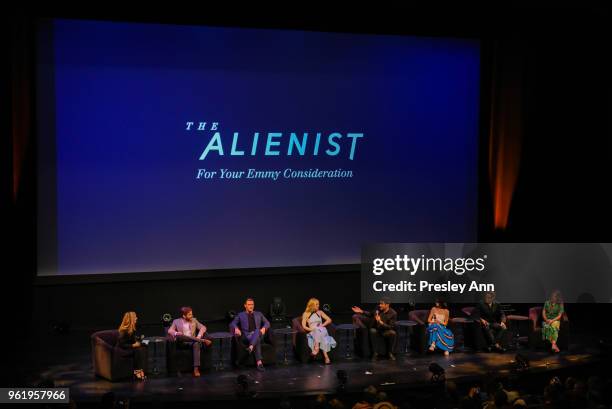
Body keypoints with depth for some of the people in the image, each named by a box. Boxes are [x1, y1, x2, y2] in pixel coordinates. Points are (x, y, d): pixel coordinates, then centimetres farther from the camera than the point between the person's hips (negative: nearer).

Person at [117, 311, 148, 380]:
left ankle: (141, 370, -29)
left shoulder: (132, 328, 6)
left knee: (144, 348, -21)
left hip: (131, 346, 8)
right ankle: (137, 371, -27)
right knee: (138, 350, -32)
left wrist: (139, 338, 4)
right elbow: (121, 344, -22)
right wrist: (133, 345, -24)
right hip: (123, 349, -8)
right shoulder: (124, 330, -19)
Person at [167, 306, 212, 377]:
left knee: (197, 344, -36)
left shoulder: (194, 320, 17)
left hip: (192, 342, 1)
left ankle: (196, 369, -43)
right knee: (179, 336, -35)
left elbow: (203, 327, 10)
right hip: (182, 343, -1)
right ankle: (202, 341, -37)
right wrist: (176, 333, -22)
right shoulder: (176, 321, 12)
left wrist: (199, 336, -11)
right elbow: (170, 331, 2)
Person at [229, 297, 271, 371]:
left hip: (257, 334, 1)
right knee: (257, 341, -38)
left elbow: (267, 323, 17)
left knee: (257, 331, -39)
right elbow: (232, 324, 7)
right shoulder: (240, 315, 18)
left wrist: (264, 328, -8)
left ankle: (251, 347, -64)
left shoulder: (259, 314, 24)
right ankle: (259, 363, -53)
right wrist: (236, 328, -18)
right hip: (246, 336, -1)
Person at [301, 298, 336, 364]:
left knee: (319, 330, -37)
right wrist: (311, 329, -15)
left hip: (322, 331, 2)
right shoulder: (306, 314, 13)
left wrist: (322, 325, -1)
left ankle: (316, 348, -54)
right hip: (312, 333, -2)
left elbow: (329, 320, 16)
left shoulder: (320, 312, 22)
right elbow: (304, 326, 2)